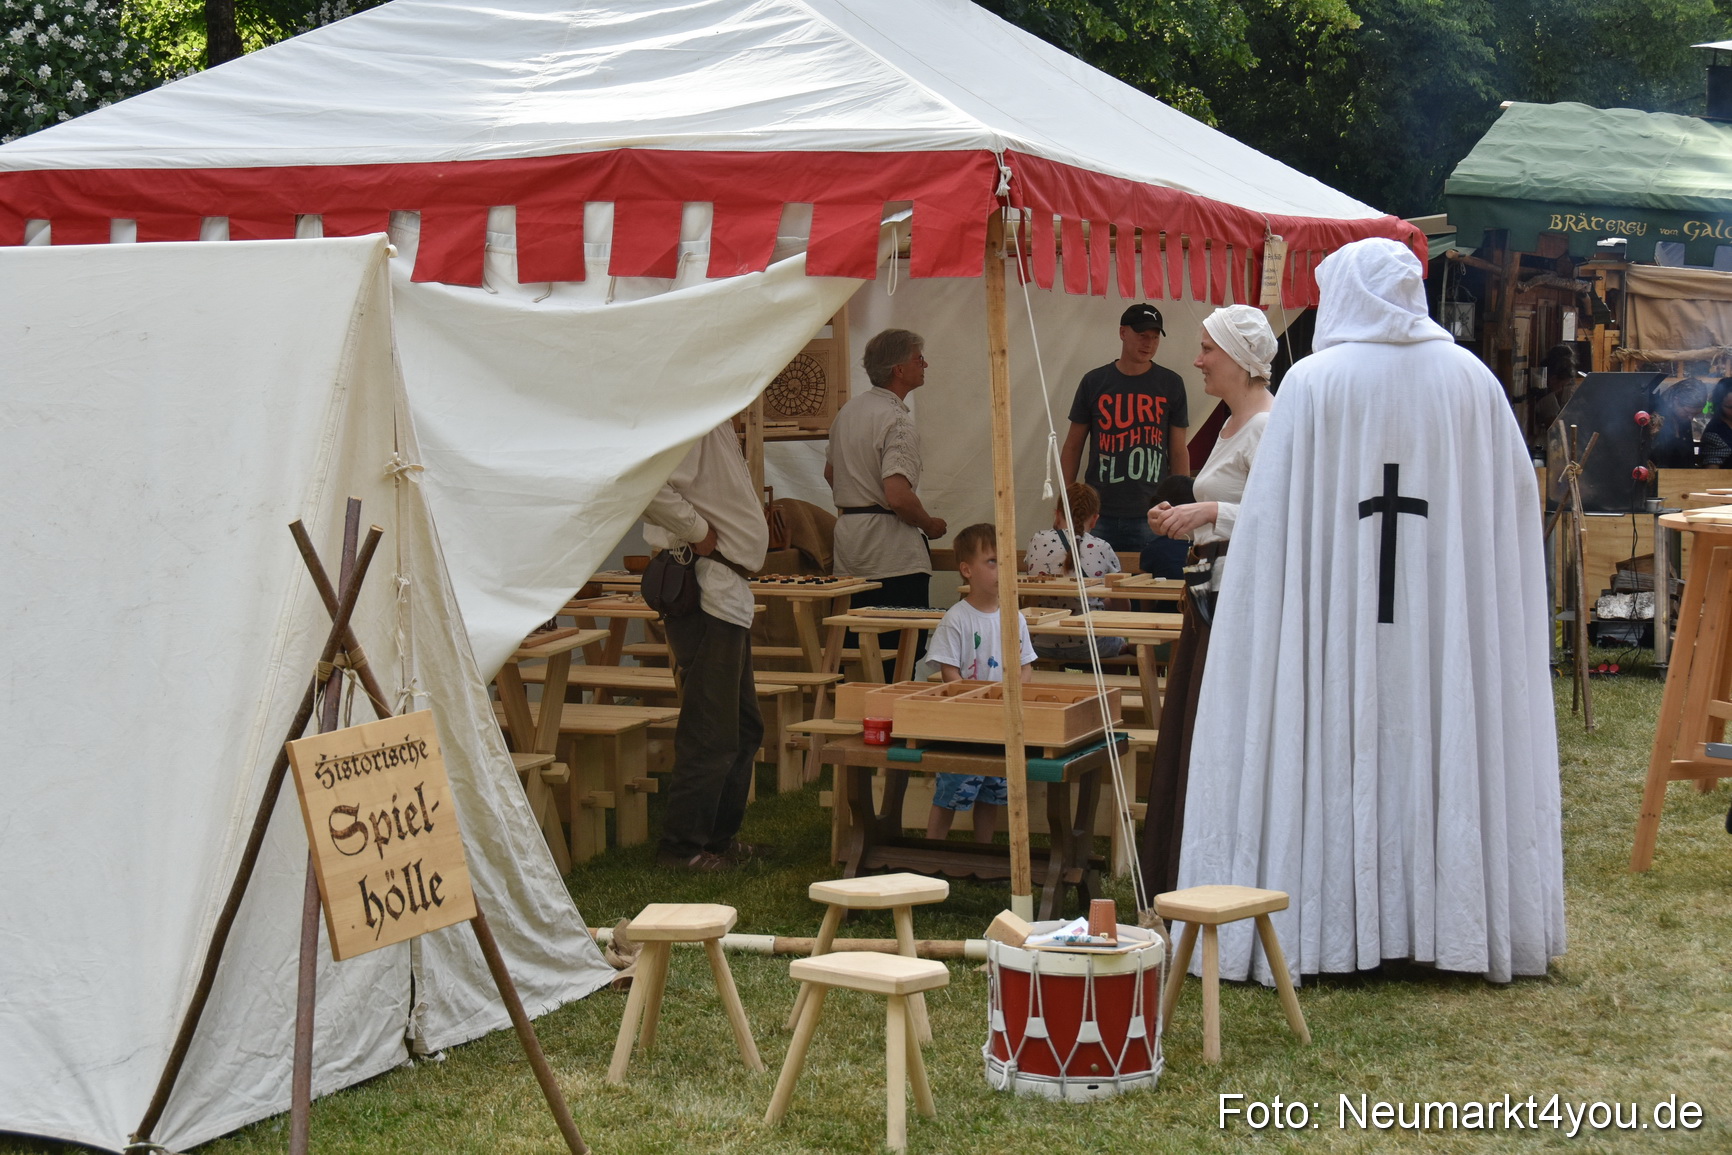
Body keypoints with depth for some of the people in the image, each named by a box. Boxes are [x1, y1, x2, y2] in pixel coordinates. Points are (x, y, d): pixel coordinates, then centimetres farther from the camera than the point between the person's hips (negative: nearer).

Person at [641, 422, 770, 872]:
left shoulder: (717, 424, 16)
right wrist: (699, 532, -20)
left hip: (728, 593, 11)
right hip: (704, 594, -11)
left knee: (743, 728, 18)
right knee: (711, 733, -5)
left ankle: (719, 836, 28)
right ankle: (682, 846, 5)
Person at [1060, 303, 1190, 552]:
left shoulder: (1170, 384, 6)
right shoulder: (1094, 382, 7)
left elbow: (1178, 452, 8)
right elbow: (1073, 447, 11)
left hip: (1151, 516, 0)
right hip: (1099, 514, 0)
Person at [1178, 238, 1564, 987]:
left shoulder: (1313, 383, -6)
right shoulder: (1472, 380, 3)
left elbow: (1272, 517, -7)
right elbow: (1519, 500, 8)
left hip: (1338, 626, -2)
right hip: (1449, 625, 3)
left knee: (1335, 757, 3)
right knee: (1448, 749, 9)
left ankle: (1326, 923, 5)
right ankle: (1454, 916, 15)